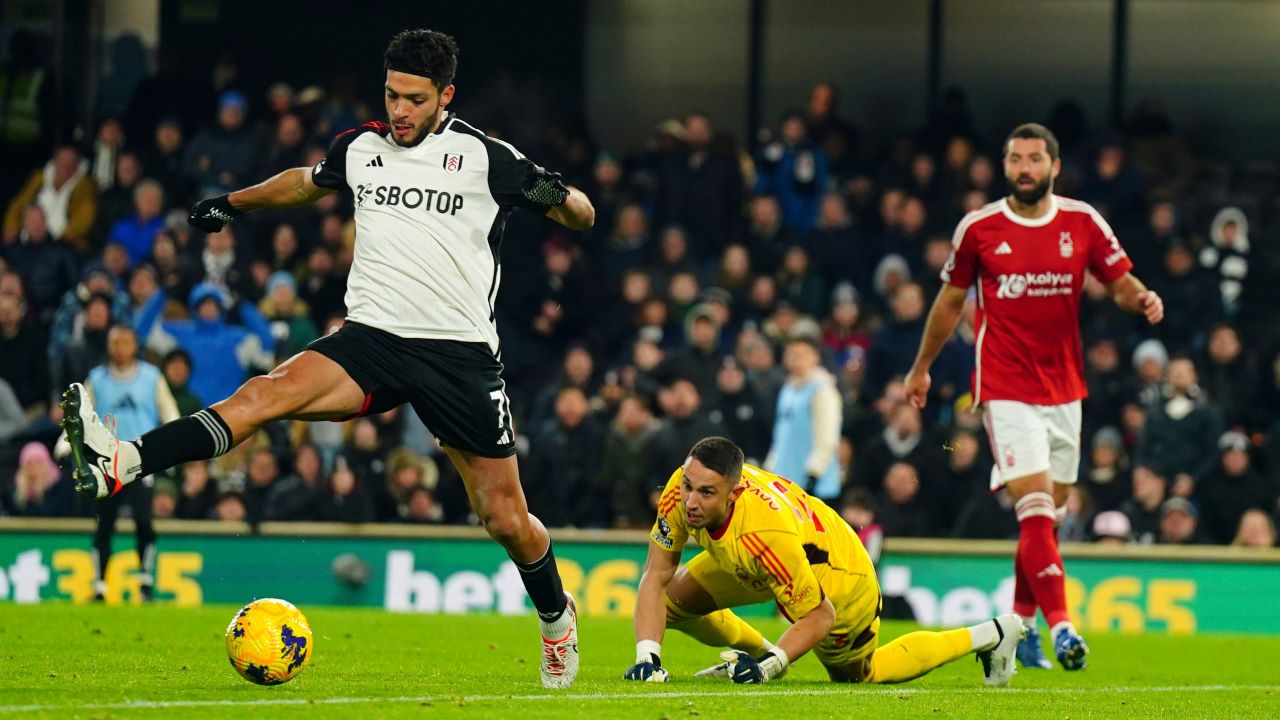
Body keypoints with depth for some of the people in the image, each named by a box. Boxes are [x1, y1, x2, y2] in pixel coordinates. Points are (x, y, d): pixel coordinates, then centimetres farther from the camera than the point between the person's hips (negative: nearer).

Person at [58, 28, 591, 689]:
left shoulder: (487, 158, -2)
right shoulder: (360, 148, 9)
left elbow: (582, 218, 1)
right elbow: (308, 181, 32)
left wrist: (555, 196, -20)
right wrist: (234, 203, 37)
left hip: (461, 354, -2)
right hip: (371, 338, 2)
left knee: (507, 521, 2)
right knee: (268, 392, -26)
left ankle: (557, 616, 33)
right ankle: (118, 466, -43)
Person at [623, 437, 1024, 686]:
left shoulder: (767, 536, -46)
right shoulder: (682, 491, -29)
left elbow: (820, 615, -32)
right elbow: (655, 578, -21)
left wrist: (770, 666, -43)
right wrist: (647, 656, -33)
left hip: (838, 581, -6)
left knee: (857, 674, 19)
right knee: (675, 597, -5)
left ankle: (990, 636, 31)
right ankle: (753, 650, 24)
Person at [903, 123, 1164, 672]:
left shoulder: (1083, 224, 2)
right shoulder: (978, 228, -1)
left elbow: (1120, 282, 7)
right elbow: (951, 299, 11)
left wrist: (1142, 298, -17)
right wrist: (921, 368, 19)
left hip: (1064, 389, 3)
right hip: (1006, 389, -3)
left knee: (1047, 516, 10)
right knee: (1035, 509, -17)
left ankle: (1022, 625, 25)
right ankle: (1061, 626, -22)